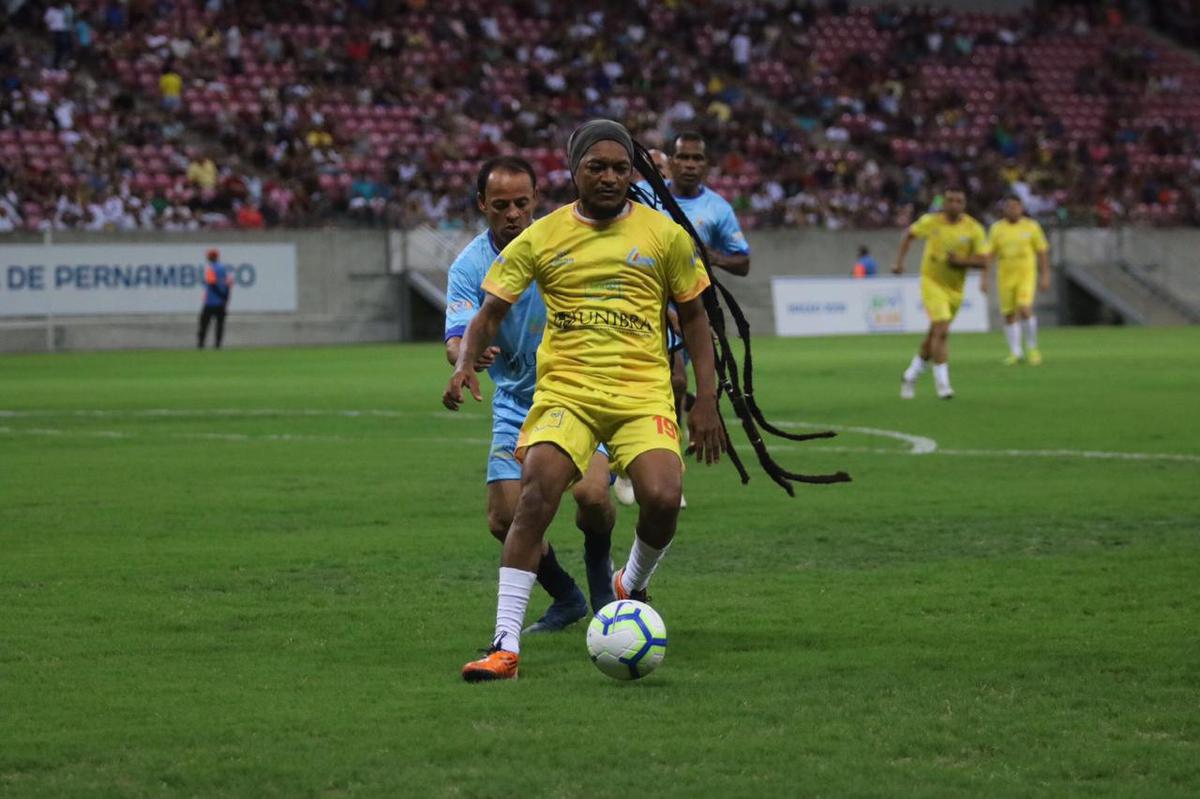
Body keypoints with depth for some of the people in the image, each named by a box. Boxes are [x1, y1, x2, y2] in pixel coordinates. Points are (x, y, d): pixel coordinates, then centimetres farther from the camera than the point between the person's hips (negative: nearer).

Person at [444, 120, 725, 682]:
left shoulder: (664, 235, 7)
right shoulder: (541, 238, 5)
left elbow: (693, 316, 14)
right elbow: (491, 313, 6)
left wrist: (706, 400, 6)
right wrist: (465, 363, -14)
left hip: (644, 391, 0)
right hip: (565, 390, 0)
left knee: (662, 497, -23)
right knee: (536, 494, -23)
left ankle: (632, 585, 13)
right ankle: (505, 646, -20)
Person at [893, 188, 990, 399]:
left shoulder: (974, 229, -7)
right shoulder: (931, 221, -6)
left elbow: (983, 261, -9)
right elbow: (909, 234, 12)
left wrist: (960, 261, -24)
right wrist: (900, 261, 5)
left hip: (955, 288, 3)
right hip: (932, 282, -3)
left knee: (935, 334, 13)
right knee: (942, 331, -19)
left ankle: (910, 376, 32)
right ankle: (942, 383, -14)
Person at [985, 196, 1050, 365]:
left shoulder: (1031, 226, 0)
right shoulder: (997, 228, 4)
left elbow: (1042, 252, 5)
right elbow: (988, 254, 6)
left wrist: (1045, 276, 0)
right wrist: (984, 278, 0)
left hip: (1026, 275, -2)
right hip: (1005, 276, 2)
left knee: (1025, 309, -18)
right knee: (1009, 315, 3)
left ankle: (1032, 348, 0)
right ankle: (1015, 353, 15)